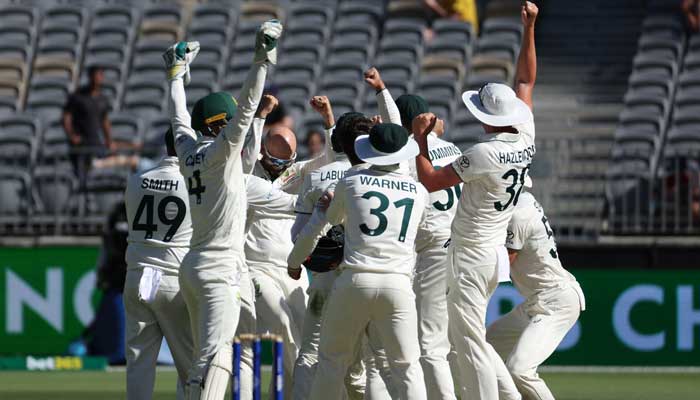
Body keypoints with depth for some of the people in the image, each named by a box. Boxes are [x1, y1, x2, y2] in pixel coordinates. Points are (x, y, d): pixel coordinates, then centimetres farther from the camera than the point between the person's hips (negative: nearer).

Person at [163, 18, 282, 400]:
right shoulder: (221, 150, -10)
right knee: (216, 356, -18)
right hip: (219, 271, -9)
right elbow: (246, 109, -20)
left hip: (192, 267, 9)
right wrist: (261, 60, -23)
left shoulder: (188, 150, 10)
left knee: (203, 356, 12)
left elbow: (179, 119, 27)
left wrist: (177, 73, 41)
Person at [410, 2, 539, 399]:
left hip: (472, 257, -9)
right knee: (467, 336, 20)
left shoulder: (485, 154, -21)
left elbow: (431, 180, -13)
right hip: (495, 254, 9)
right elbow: (526, 81, 15)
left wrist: (420, 139, -2)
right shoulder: (525, 138, 1)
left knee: (470, 342, -6)